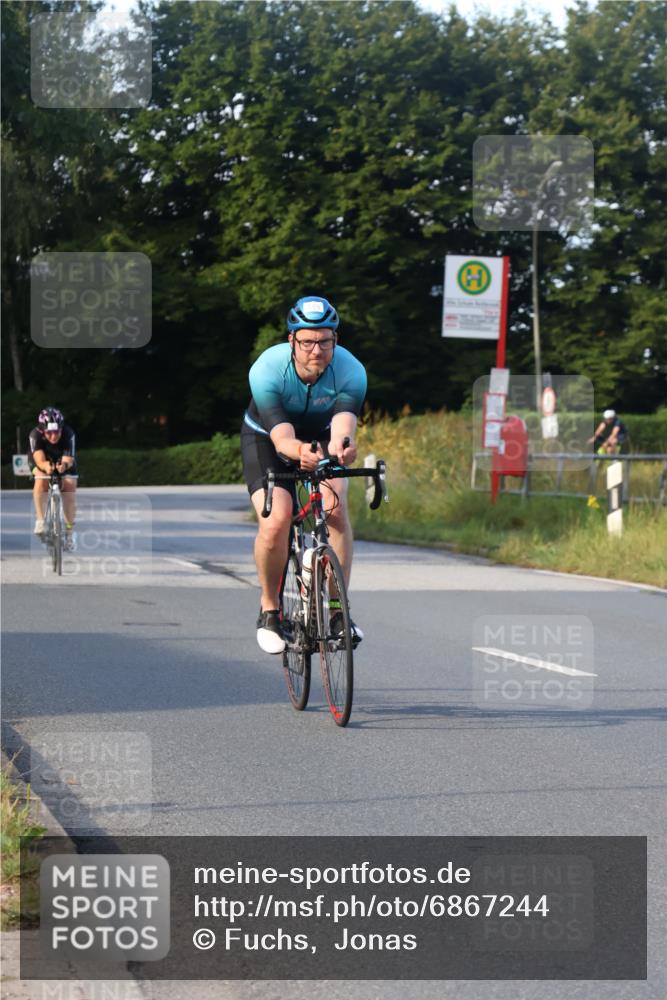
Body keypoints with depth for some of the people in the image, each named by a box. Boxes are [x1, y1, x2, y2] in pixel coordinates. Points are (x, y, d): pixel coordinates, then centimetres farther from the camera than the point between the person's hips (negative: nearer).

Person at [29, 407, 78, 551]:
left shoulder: (68, 434, -35)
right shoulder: (35, 435, -35)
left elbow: (68, 459, -42)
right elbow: (39, 460, -45)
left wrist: (64, 465, -65)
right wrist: (46, 466, -67)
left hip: (63, 461, 1)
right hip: (42, 462, -1)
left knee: (70, 486, -15)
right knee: (41, 481, -30)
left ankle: (70, 531, -1)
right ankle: (40, 520, -22)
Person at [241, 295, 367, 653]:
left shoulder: (351, 371, -28)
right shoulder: (267, 370, -33)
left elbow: (343, 424, -44)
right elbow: (281, 437, -43)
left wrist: (340, 447, -68)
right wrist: (299, 451, -67)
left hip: (319, 435, 2)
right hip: (266, 439, -2)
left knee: (336, 507, -25)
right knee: (276, 520, -24)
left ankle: (337, 609, -14)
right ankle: (269, 608, 0)